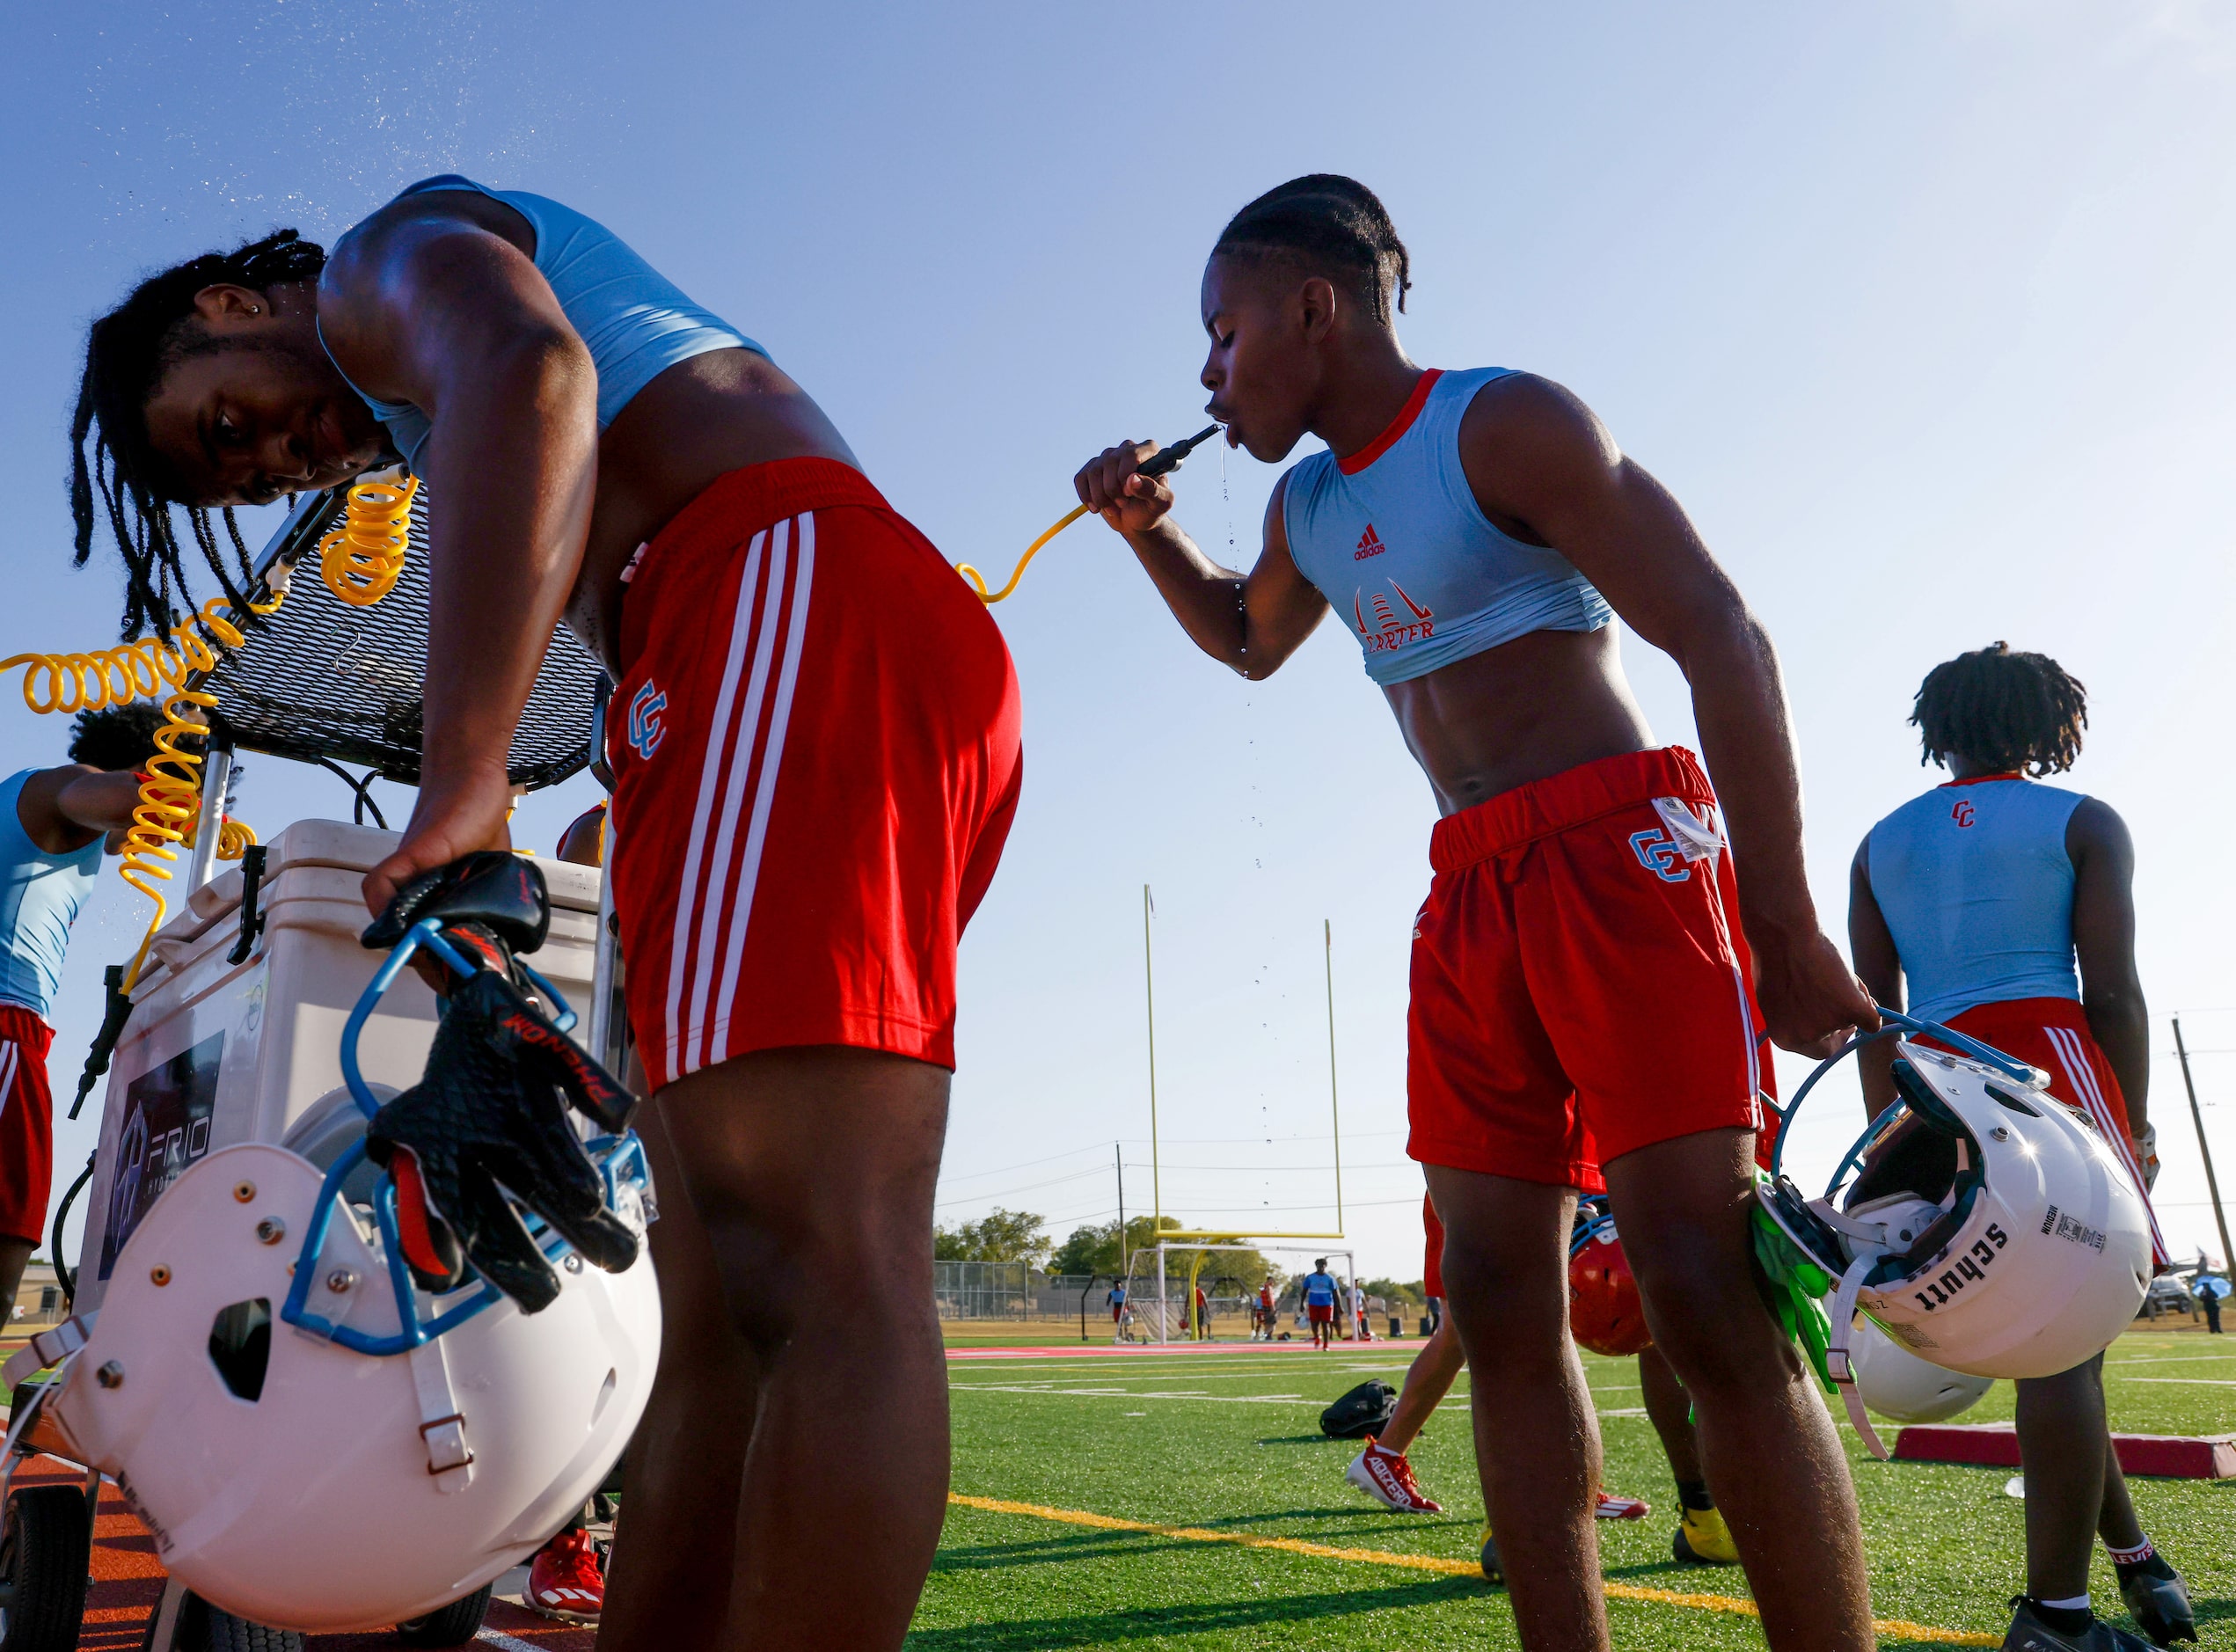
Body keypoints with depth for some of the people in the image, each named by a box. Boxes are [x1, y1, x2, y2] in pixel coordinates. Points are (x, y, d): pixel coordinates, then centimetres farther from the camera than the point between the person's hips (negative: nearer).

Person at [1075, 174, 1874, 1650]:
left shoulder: (1504, 424, -6)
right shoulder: (1311, 504, 17)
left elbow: (1720, 636, -11)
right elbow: (1252, 640, 38)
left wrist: (1786, 932, -16)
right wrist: (1148, 533, 17)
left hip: (1618, 850, -7)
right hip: (1469, 894, 7)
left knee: (1710, 1301, -15)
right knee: (1499, 1308, 2)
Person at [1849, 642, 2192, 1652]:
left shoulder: (1880, 846, 16)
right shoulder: (2083, 823, 7)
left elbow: (1873, 1016, 11)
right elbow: (2113, 991, -3)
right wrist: (2134, 1128, 6)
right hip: (2052, 1067, -5)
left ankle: (2132, 1553, 29)